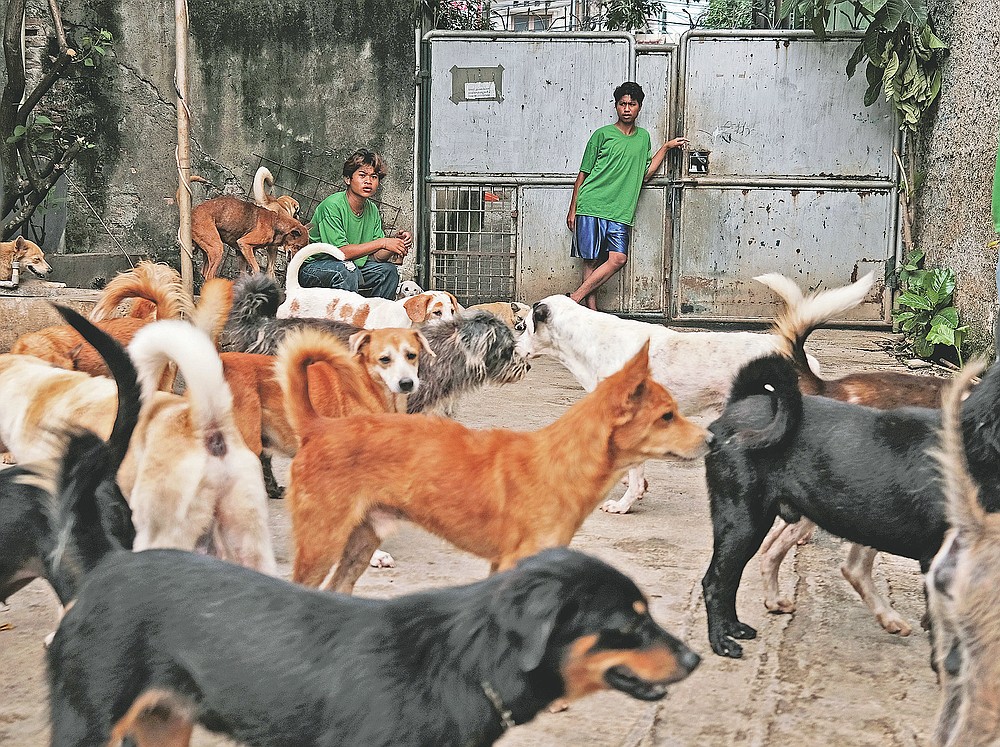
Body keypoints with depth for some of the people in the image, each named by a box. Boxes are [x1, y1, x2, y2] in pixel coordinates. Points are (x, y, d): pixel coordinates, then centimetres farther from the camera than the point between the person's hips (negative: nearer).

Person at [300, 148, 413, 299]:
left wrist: (398, 243, -20)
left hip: (350, 267, 7)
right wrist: (383, 243, -28)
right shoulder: (332, 205, -20)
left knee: (388, 270, -7)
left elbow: (378, 256, 0)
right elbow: (340, 251, -27)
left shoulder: (372, 210, 3)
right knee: (347, 270, -34)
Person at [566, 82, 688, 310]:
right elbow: (583, 173, 6)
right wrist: (572, 210, 5)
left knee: (618, 259, -11)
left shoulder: (643, 137, 16)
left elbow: (644, 174, 17)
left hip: (621, 211, 4)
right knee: (592, 260, -5)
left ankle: (574, 299, -9)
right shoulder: (603, 134, 3)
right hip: (592, 205, -4)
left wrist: (666, 147, 15)